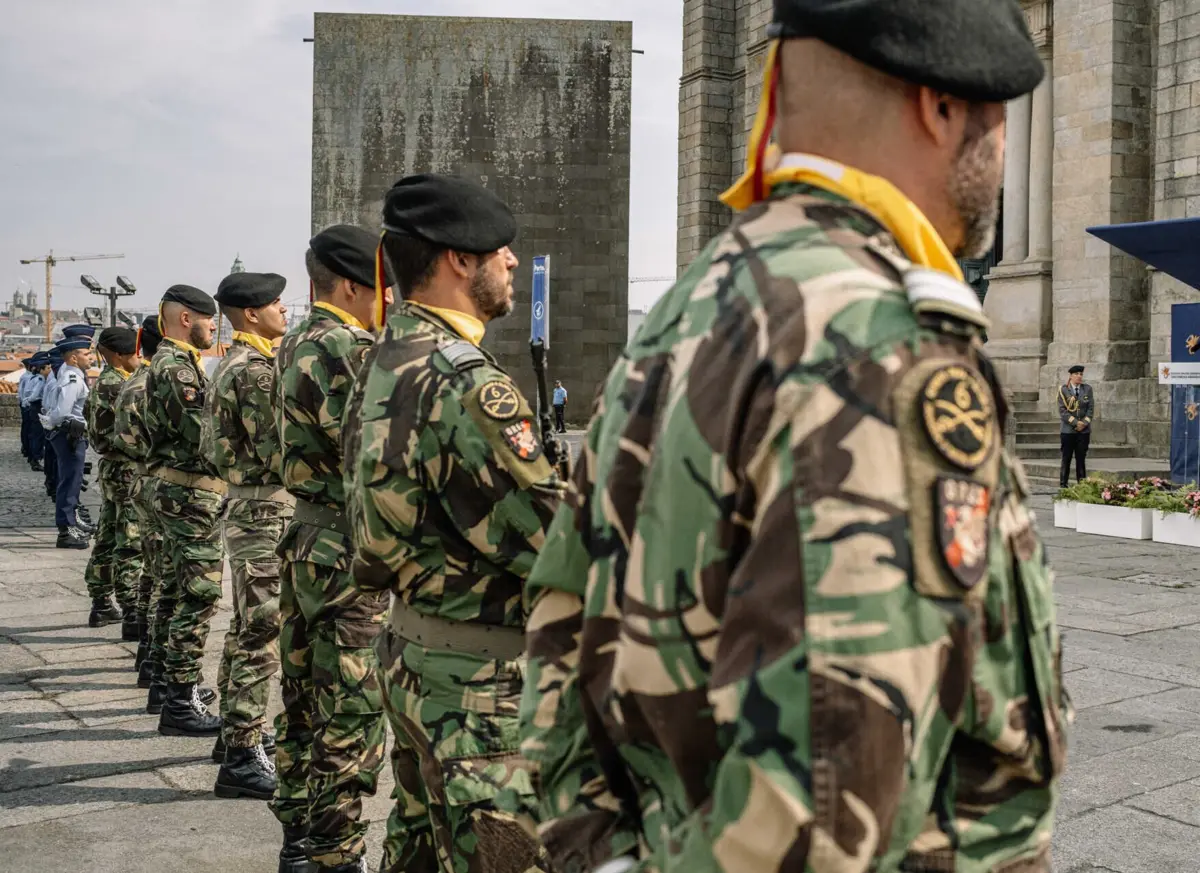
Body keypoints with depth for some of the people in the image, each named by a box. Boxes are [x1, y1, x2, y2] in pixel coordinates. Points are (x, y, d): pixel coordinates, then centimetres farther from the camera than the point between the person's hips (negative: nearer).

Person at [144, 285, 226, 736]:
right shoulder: (177, 369, -17)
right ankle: (180, 704, -5)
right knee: (197, 597, -8)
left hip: (178, 491, 11)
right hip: (192, 494, -11)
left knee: (176, 592, 18)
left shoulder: (171, 362, 16)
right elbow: (203, 435, -23)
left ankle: (166, 681, 28)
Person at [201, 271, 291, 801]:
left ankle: (237, 731, 29)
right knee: (262, 637, -7)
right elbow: (277, 453, -22)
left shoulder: (230, 365, 14)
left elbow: (213, 444, 19)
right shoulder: (257, 369, -17)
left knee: (246, 629, 18)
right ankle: (241, 758, -4)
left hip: (243, 505, 11)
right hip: (267, 510, -11)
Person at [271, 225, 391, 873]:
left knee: (305, 700, 17)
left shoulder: (293, 346, 12)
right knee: (351, 717, -1)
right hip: (348, 553, -10)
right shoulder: (348, 350, -17)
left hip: (302, 543, 10)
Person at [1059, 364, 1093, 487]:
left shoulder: (1087, 389, 9)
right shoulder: (1063, 390, 1)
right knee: (1066, 458, 1)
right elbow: (1062, 410, -5)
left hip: (1084, 430, 2)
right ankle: (1063, 485, 5)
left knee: (1081, 458, 3)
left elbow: (1091, 408, 5)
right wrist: (1075, 422, -13)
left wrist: (1084, 423, -9)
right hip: (1067, 430, -2)